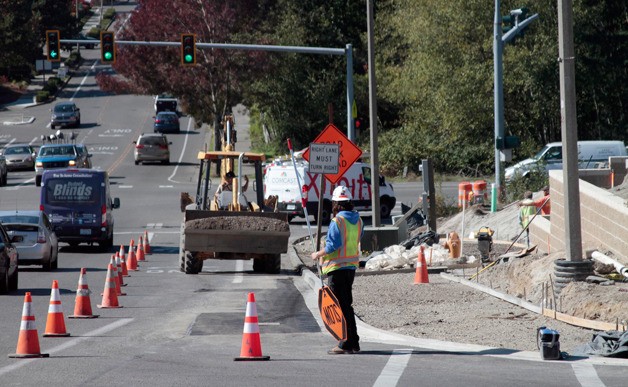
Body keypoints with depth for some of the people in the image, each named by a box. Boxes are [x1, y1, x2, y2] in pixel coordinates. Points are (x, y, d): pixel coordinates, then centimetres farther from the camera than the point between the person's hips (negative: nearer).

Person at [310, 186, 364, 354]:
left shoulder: (337, 222, -16)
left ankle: (346, 344, -3)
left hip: (337, 267, -8)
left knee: (340, 306, -3)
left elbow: (332, 246, -20)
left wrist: (318, 254, -4)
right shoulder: (358, 221, 7)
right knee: (347, 305, 16)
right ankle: (353, 343, 19)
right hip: (352, 266, 8)